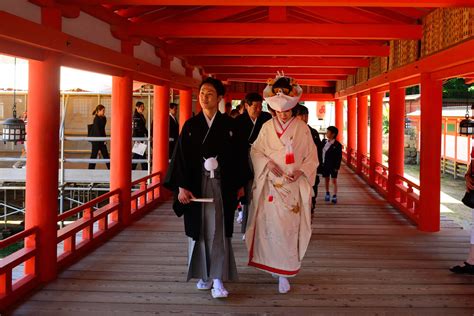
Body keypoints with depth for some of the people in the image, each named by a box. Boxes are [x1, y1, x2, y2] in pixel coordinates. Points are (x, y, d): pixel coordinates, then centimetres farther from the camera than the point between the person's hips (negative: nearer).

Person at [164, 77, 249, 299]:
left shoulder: (229, 125, 2)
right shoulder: (190, 125, 2)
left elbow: (238, 155, 6)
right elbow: (181, 156, -1)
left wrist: (240, 184, 6)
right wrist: (181, 187, -10)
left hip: (221, 185, -1)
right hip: (196, 185, 1)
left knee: (218, 231, -5)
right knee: (199, 230, 6)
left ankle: (217, 279, -6)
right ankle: (203, 274, 19)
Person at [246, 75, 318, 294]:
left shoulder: (302, 128, 0)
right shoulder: (267, 127, 3)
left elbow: (311, 157, 4)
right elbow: (255, 151, 9)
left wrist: (301, 170, -14)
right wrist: (267, 162, -10)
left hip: (294, 186, -1)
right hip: (272, 185, 1)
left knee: (289, 227, -2)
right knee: (271, 225, 0)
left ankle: (284, 272, 5)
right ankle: (273, 265, 20)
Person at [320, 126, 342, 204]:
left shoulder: (337, 145, -12)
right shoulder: (324, 141, 3)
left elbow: (339, 157, -12)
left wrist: (337, 167, -15)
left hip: (333, 165, -5)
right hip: (325, 164, 5)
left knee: (334, 180, 1)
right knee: (326, 179, 15)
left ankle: (335, 196, 6)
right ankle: (327, 193, 31)